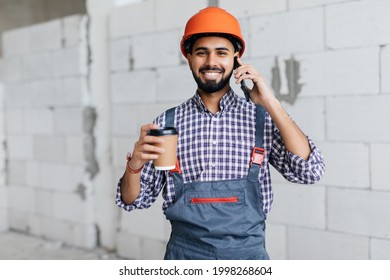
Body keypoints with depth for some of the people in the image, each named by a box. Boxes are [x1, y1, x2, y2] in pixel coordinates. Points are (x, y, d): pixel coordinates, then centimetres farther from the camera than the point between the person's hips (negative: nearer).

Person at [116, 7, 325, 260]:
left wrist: (270, 103, -17)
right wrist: (135, 164, -19)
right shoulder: (167, 123, -1)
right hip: (184, 254, 1)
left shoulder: (261, 119, -2)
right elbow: (134, 200, 2)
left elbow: (310, 171, -13)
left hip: (247, 254, 0)